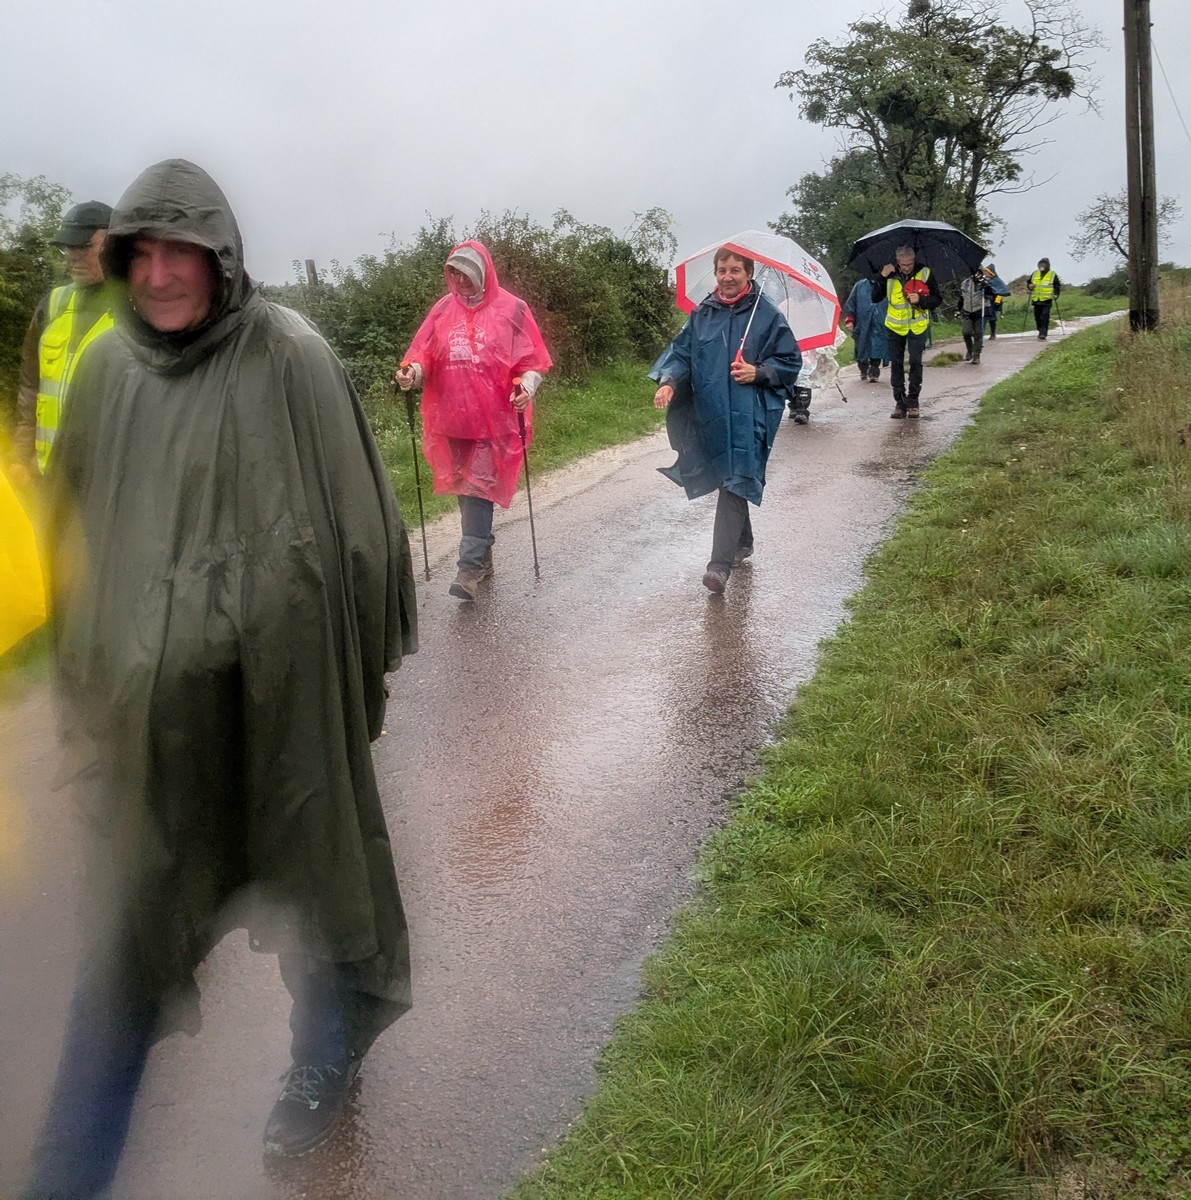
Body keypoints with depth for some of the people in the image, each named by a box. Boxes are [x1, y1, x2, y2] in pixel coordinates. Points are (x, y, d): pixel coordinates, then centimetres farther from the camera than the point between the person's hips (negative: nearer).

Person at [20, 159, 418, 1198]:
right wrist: (82, 678, 12)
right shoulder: (107, 371, 2)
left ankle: (327, 1063, 42)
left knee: (305, 870, 15)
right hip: (151, 694, 4)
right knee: (132, 907, 12)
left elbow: (357, 514, -7)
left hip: (276, 682, -3)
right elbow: (75, 529, 10)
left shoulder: (290, 359, -10)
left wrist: (366, 667, -4)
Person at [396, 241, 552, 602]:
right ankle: (482, 556, 25)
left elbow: (532, 360, -1)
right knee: (466, 488, 11)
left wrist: (526, 385, -21)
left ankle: (470, 567, -11)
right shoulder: (443, 310, 11)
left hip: (493, 418, -5)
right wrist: (412, 372, -15)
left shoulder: (511, 309, 0)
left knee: (478, 488, -11)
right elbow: (424, 354, 7)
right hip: (451, 418, 5)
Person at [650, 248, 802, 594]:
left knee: (734, 484, -13)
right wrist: (668, 382, -10)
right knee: (723, 479, 16)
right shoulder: (702, 314, 9)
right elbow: (681, 352, 9)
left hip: (748, 416, -5)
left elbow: (791, 361, 2)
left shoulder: (767, 315, -1)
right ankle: (743, 542, 38)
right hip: (710, 414, 5)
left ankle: (720, 564, -18)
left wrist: (759, 373, -14)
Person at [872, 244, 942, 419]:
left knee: (915, 362, -3)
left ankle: (913, 402, 5)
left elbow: (937, 299, -1)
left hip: (918, 326, -1)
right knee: (896, 364, 2)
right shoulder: (890, 274, -4)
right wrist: (881, 278, -18)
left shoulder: (924, 273, -7)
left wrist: (921, 300, -20)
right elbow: (875, 299, -5)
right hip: (894, 326, 1)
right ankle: (899, 403, 8)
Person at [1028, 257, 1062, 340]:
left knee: (1045, 318, -11)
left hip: (1047, 300, -4)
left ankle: (1043, 335, -14)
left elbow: (1058, 286, 7)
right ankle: (1041, 331, 31)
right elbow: (1028, 283, 22)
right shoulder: (1034, 274, 12)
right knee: (1037, 317, 11)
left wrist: (1056, 295, -7)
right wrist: (1029, 286, -1)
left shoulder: (1053, 275, 4)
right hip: (1036, 300, 4)